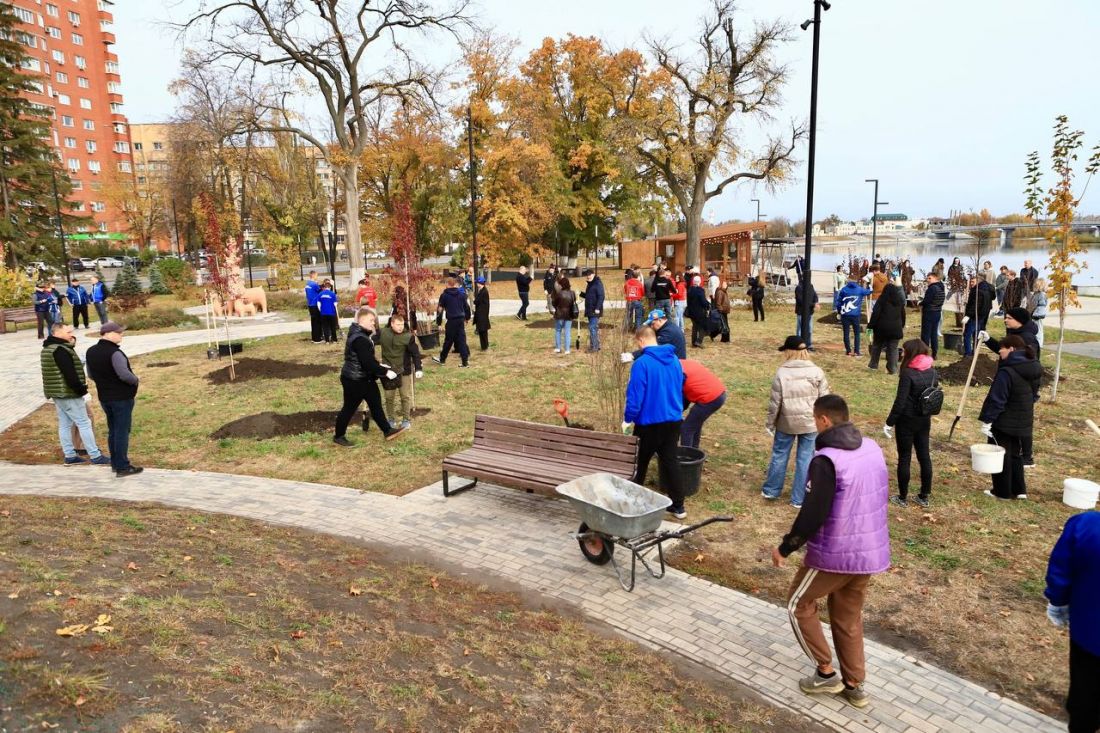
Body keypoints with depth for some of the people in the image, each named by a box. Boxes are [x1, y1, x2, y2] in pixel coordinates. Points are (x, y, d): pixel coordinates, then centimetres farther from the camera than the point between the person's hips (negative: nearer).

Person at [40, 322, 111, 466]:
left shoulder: (48, 348, 14)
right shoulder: (61, 350, -20)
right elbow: (70, 375, -25)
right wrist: (83, 391, -19)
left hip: (57, 393, 10)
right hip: (69, 394, -10)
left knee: (64, 424, 13)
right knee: (84, 424, -5)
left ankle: (70, 456, 18)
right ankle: (96, 456, -3)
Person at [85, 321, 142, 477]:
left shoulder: (91, 352, 7)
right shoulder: (114, 352, -21)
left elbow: (91, 375, 15)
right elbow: (124, 374, -27)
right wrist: (136, 380, -9)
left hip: (104, 397, 8)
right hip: (122, 397, -8)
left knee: (112, 430, 17)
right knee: (122, 431, -3)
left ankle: (115, 463, 24)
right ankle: (123, 467, 0)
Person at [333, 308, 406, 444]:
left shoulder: (361, 334, 7)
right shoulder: (359, 339, -27)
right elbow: (368, 363, -30)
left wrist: (379, 365, 9)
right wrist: (385, 372, -22)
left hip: (364, 378, 10)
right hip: (354, 380, -10)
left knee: (375, 403, 15)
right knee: (349, 408, 5)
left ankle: (388, 431, 25)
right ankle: (338, 436, 22)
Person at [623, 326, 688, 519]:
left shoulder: (642, 363, -18)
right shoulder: (674, 359, 3)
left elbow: (635, 396, -18)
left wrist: (628, 419, -5)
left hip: (649, 421, -6)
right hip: (674, 419, 6)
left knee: (640, 462, 12)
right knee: (671, 461, 12)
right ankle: (678, 506, 16)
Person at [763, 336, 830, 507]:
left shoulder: (782, 372, -10)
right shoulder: (817, 372, -5)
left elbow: (775, 402, -7)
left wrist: (770, 423, 4)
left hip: (786, 422, 0)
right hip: (810, 423, 1)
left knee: (779, 455, 16)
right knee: (805, 458, 8)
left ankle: (771, 490, 29)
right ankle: (799, 498, 14)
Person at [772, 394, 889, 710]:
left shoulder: (826, 460, -23)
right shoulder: (873, 449, 2)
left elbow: (812, 515, -23)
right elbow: (879, 498, 14)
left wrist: (785, 548, -10)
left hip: (834, 553, -7)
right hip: (872, 551, 7)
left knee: (798, 604, 16)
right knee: (849, 616, 23)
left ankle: (826, 672, 20)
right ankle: (854, 685, 32)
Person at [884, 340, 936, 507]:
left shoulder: (907, 373, -19)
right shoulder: (932, 371, 2)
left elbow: (900, 402, -20)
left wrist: (889, 423, -13)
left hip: (906, 421, -6)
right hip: (925, 420, 6)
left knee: (904, 458, 4)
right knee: (924, 456, 13)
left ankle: (903, 498, 13)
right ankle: (924, 496, 23)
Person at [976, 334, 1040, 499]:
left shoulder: (1007, 372, -23)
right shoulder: (1033, 371, 4)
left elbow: (996, 399, -23)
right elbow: (1034, 395, 15)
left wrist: (987, 420, -18)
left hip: (1003, 423, -8)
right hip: (1023, 422, 8)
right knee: (1015, 455, 21)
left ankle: (1002, 492, 14)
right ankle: (1019, 490, 27)